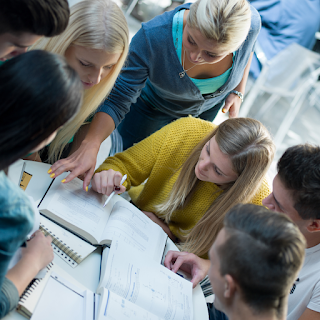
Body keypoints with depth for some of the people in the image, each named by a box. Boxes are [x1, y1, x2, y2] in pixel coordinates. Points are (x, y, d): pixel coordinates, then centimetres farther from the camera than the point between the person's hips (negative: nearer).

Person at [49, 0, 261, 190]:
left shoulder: (250, 23, -35)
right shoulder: (153, 37, -44)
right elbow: (117, 100, -39)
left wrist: (238, 91, -8)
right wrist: (90, 146, -52)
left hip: (210, 105, 3)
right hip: (154, 104, -2)